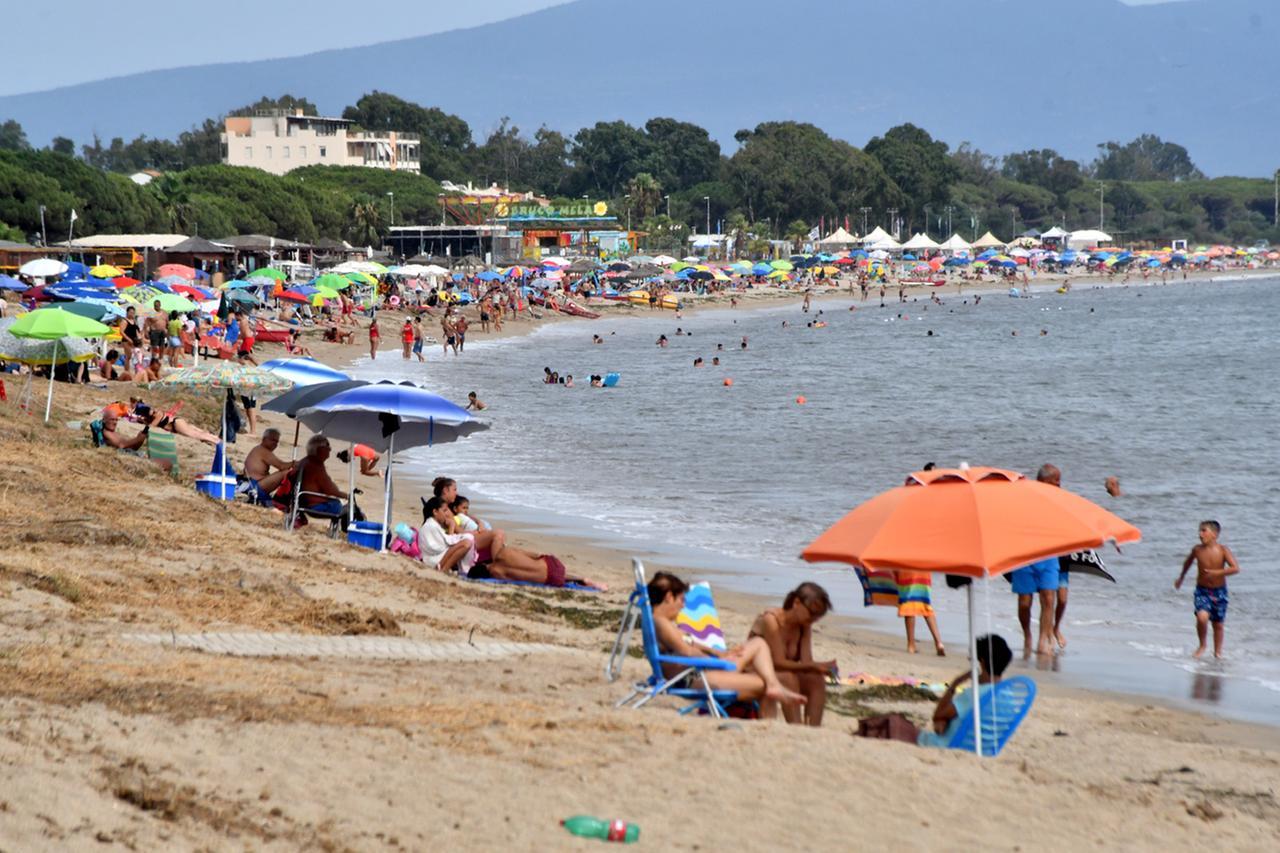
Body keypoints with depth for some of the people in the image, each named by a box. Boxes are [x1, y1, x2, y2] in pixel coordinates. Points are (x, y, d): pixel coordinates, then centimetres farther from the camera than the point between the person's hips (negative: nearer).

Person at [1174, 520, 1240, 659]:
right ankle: (1202, 645, 2)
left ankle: (1217, 652, 27)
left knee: (1218, 624, 9)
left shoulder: (1223, 550, -12)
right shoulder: (1197, 550, -5)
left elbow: (1236, 568, -21)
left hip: (1219, 592, 0)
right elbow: (1188, 562, 18)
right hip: (1202, 590, 0)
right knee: (1202, 618, -21)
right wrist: (1181, 578, 29)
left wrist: (1217, 572, -28)